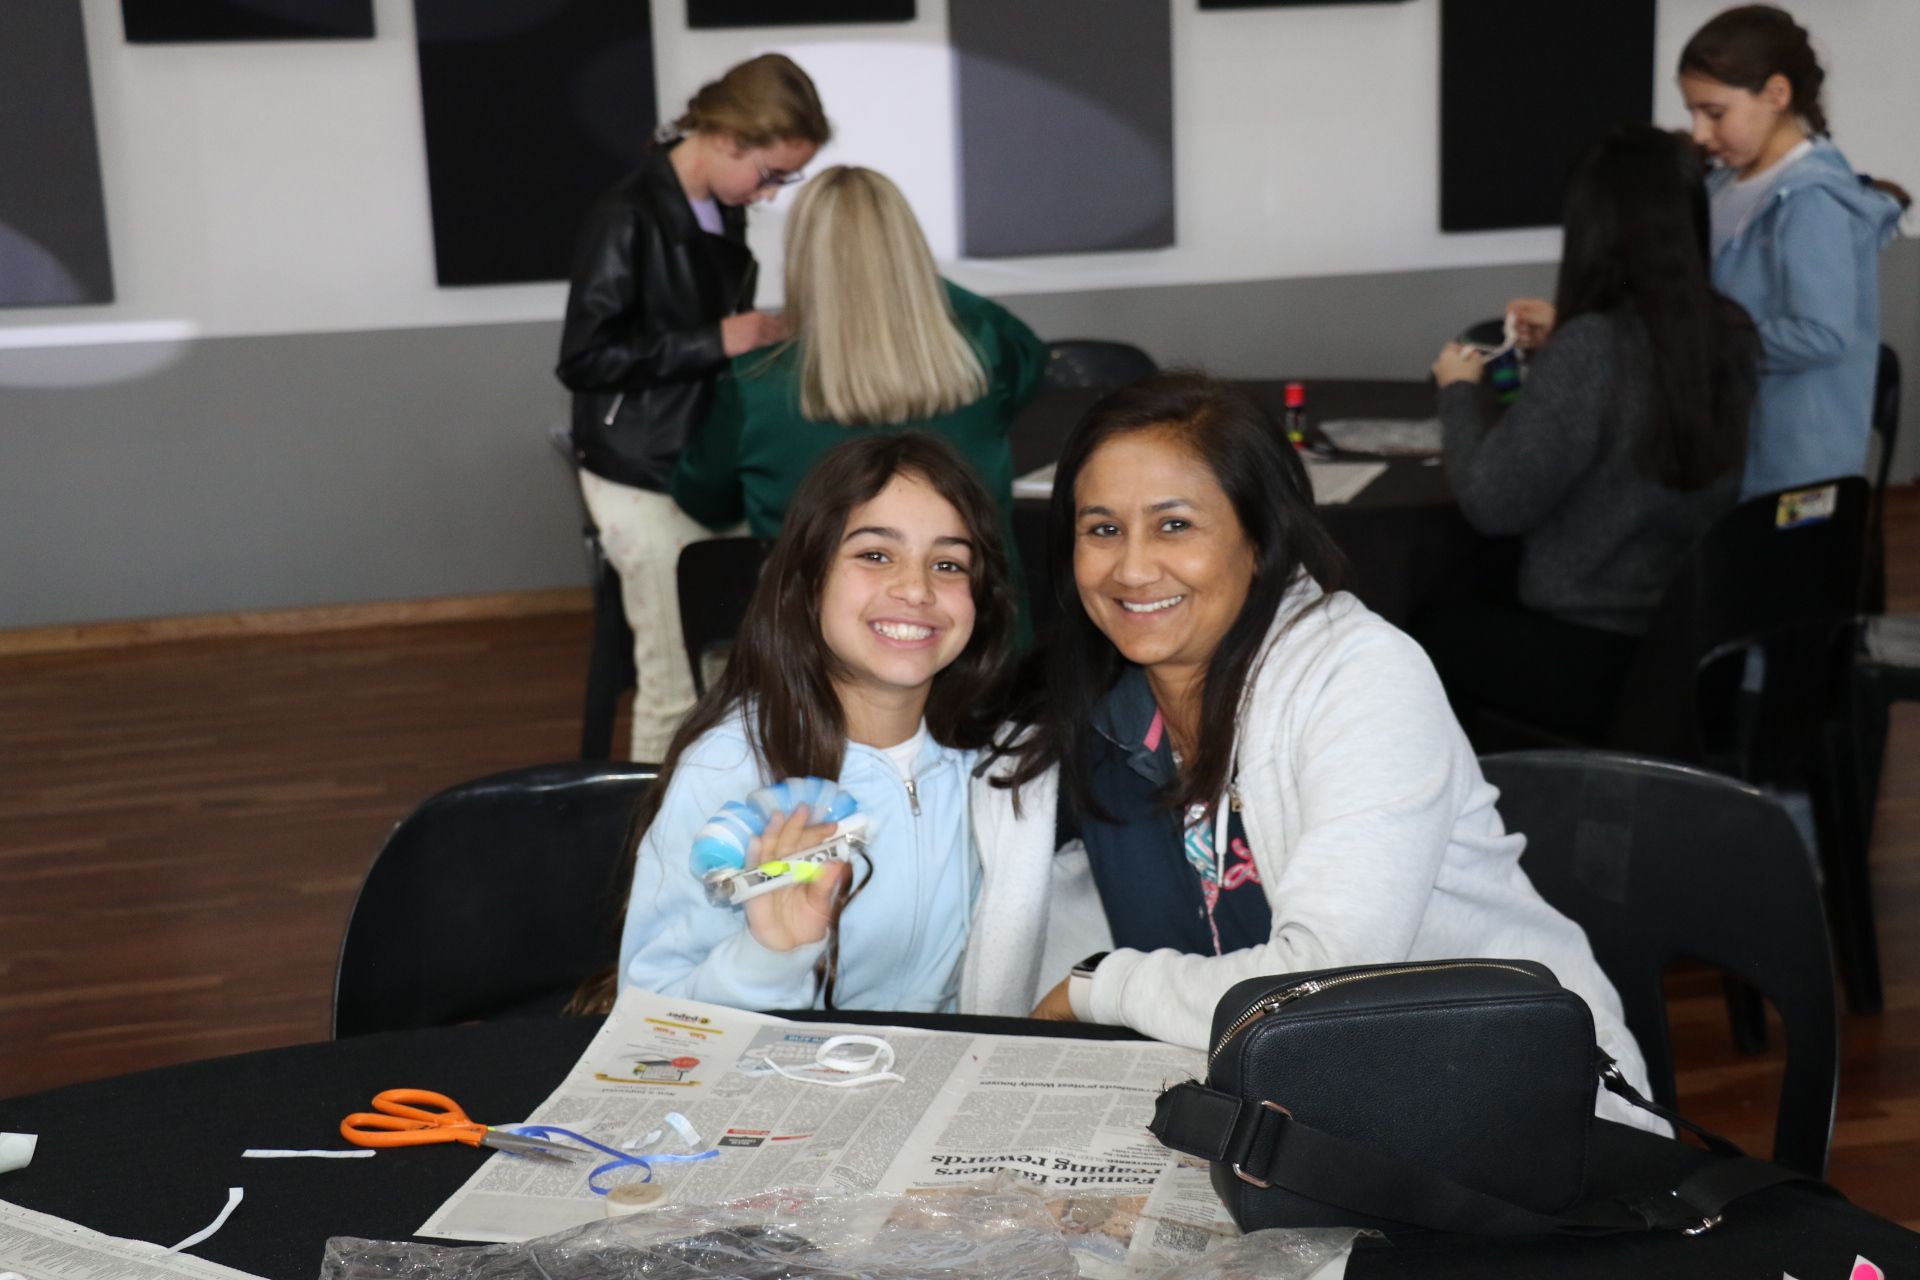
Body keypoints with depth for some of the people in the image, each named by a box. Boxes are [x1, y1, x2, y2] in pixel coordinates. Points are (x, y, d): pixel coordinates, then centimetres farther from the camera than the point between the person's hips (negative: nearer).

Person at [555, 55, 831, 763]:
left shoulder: (725, 209, 8)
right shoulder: (630, 217, -14)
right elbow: (583, 359, -16)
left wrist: (756, 336, 3)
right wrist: (716, 341, -18)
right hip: (645, 482, -7)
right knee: (677, 690, -3)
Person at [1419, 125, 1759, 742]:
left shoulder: (1589, 349, -24)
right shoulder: (1732, 332, -2)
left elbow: (1492, 503, -17)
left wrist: (1459, 389, -1)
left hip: (1601, 659, -7)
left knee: (1432, 634, 18)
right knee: (1480, 612, 28)